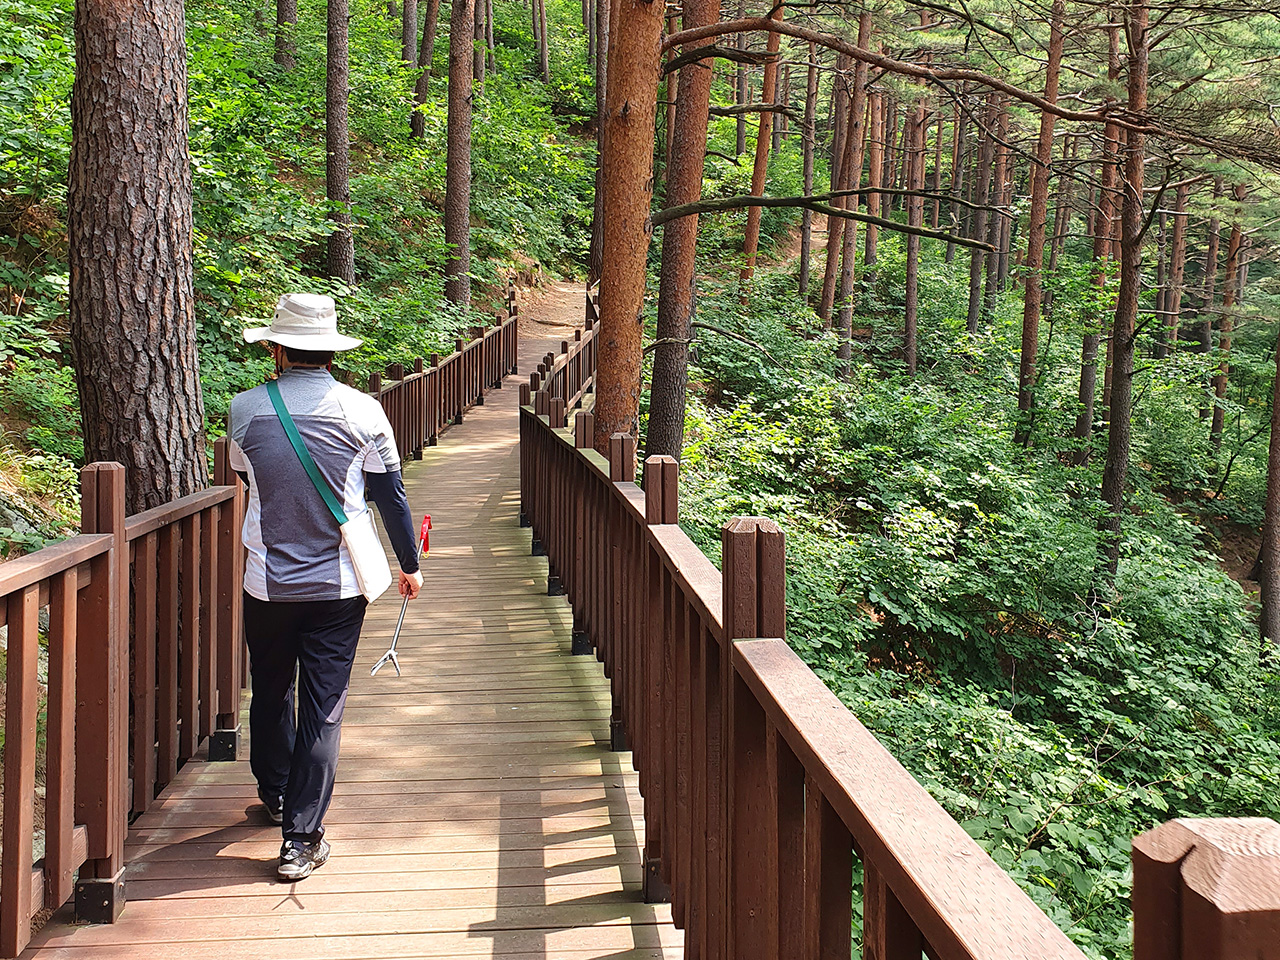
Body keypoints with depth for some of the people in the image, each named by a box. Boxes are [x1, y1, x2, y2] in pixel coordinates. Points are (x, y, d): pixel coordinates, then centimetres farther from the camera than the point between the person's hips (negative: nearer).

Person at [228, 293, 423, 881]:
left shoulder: (245, 409, -5)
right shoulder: (362, 411, -9)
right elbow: (390, 494, -2)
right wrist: (410, 564, 11)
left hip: (266, 583, 2)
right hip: (338, 585, -1)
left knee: (270, 694, 21)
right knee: (323, 709, 4)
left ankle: (274, 795, 42)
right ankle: (302, 838, 6)